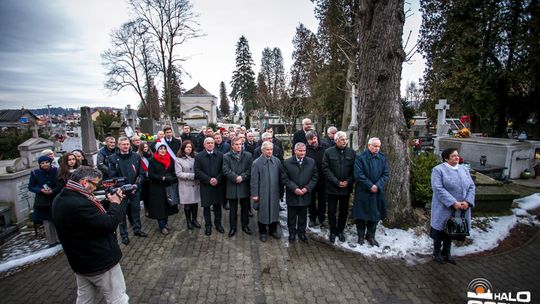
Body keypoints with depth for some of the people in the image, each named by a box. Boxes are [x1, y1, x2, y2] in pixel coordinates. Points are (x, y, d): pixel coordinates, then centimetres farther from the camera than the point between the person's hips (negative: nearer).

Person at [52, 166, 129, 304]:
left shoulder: (60, 199, 2)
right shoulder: (78, 203, -32)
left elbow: (95, 212, 8)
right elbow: (109, 224, -26)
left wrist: (110, 201, -1)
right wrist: (116, 203, -11)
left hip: (80, 262, 10)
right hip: (101, 263, -10)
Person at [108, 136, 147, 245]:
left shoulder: (136, 156, 1)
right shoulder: (113, 158, -5)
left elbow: (141, 173, 2)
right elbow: (113, 176, -7)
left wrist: (136, 185, -10)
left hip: (135, 189, 2)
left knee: (136, 209, 14)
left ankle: (137, 229, 32)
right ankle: (123, 234, 20)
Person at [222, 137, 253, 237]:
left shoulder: (248, 155, 4)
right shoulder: (226, 156, 1)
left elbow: (250, 169, -4)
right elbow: (226, 170, -10)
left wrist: (242, 177, -17)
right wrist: (235, 177, -19)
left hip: (244, 186, 1)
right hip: (232, 187, -1)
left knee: (245, 208, 13)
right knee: (233, 209, 10)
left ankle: (245, 225, 30)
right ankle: (232, 227, 23)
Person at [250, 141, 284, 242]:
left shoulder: (277, 161, 0)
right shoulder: (256, 163, -9)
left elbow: (281, 176, 6)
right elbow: (254, 180, -8)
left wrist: (281, 190, 7)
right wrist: (254, 194, -8)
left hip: (275, 192, 3)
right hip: (262, 193, -3)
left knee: (274, 211, 14)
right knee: (263, 212, 10)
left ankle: (273, 230, 34)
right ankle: (263, 232, 28)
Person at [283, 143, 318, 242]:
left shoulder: (311, 162, 0)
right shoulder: (287, 163, -6)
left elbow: (315, 177, 1)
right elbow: (285, 178, -7)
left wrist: (307, 188, -10)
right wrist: (294, 189, -16)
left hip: (305, 194, 2)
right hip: (292, 195, -1)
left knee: (303, 215, 15)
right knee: (292, 216, 12)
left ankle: (301, 232, 32)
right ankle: (292, 232, 30)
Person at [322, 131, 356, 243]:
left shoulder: (351, 152, 2)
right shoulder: (329, 152, -5)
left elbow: (354, 170, 3)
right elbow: (326, 169, -9)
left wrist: (348, 181, -11)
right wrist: (337, 182, -15)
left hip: (346, 188, 2)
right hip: (332, 188, -2)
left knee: (344, 211, 13)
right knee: (332, 211, 8)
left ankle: (340, 230, 32)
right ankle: (333, 231, 26)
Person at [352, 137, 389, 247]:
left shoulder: (382, 158, 5)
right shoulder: (360, 157, -9)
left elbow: (385, 174, 2)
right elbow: (358, 174, -15)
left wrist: (378, 185, -13)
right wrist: (370, 186, -17)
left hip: (377, 192, 4)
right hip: (363, 192, -4)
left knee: (375, 214, 11)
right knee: (361, 214, 5)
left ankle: (370, 236, 27)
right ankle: (361, 236, 22)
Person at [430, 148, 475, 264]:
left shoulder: (464, 169, 7)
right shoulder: (438, 170, -12)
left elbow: (471, 187, 4)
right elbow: (438, 189, -20)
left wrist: (467, 202, -12)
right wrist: (453, 203, -24)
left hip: (461, 209, 5)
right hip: (443, 209, -5)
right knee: (440, 230, 8)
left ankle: (446, 253, 35)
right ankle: (437, 253, 27)